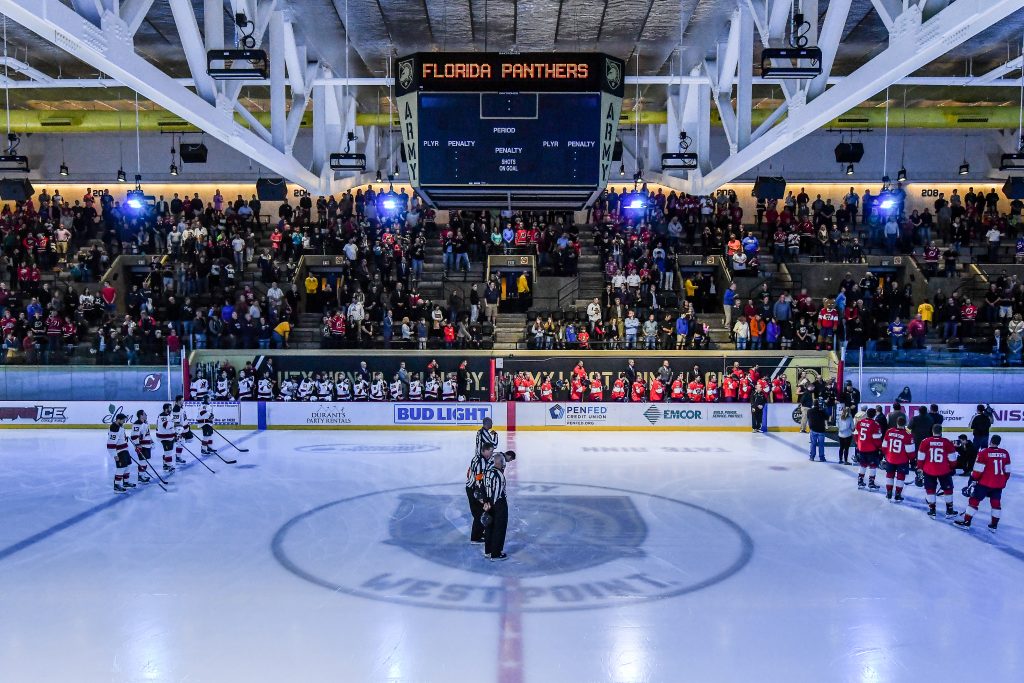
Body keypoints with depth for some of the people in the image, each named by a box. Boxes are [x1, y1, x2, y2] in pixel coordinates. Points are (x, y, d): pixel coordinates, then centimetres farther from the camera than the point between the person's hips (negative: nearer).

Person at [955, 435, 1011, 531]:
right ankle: (994, 525, 20)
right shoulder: (1005, 454, 3)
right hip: (999, 484, 5)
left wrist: (972, 481, -4)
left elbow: (978, 470, -12)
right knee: (996, 503, 15)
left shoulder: (984, 453, -13)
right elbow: (1007, 471, 10)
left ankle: (966, 522, 2)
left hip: (985, 483, -5)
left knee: (974, 500, 2)